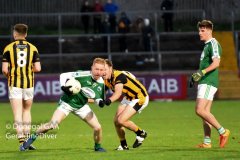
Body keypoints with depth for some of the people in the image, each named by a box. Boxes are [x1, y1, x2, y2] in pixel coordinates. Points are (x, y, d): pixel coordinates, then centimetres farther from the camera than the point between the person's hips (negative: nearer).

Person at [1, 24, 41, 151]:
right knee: (27, 110, 19)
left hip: (14, 84, -2)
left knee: (17, 113, -3)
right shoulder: (32, 48, 2)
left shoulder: (9, 48, -3)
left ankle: (21, 140, -14)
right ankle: (27, 138, 15)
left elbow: (4, 69, -8)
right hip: (28, 83, 2)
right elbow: (37, 68, -3)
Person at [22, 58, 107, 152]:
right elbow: (64, 75, -19)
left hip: (81, 106, 5)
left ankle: (97, 147, 23)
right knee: (52, 125, -20)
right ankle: (32, 137, 1)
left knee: (98, 128, -6)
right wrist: (63, 87, -33)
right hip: (67, 102, -5)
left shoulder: (101, 84, -8)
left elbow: (97, 97, 5)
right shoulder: (84, 75, -24)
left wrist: (100, 101, -18)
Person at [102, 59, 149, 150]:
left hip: (139, 98, -9)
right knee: (116, 121, 0)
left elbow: (118, 92, -48)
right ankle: (123, 145, 18)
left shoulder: (119, 76, -31)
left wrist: (110, 100, -66)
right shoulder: (106, 80, -5)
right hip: (128, 97, 9)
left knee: (121, 120, -18)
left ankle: (141, 133, 4)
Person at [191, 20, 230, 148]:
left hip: (208, 83, -10)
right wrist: (197, 75, 20)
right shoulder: (207, 45, 21)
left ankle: (222, 131, -14)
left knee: (200, 110, -18)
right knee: (205, 113, 6)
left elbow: (216, 63, -23)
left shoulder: (213, 44, -9)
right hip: (204, 82, 10)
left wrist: (202, 72, -32)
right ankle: (207, 142, 5)